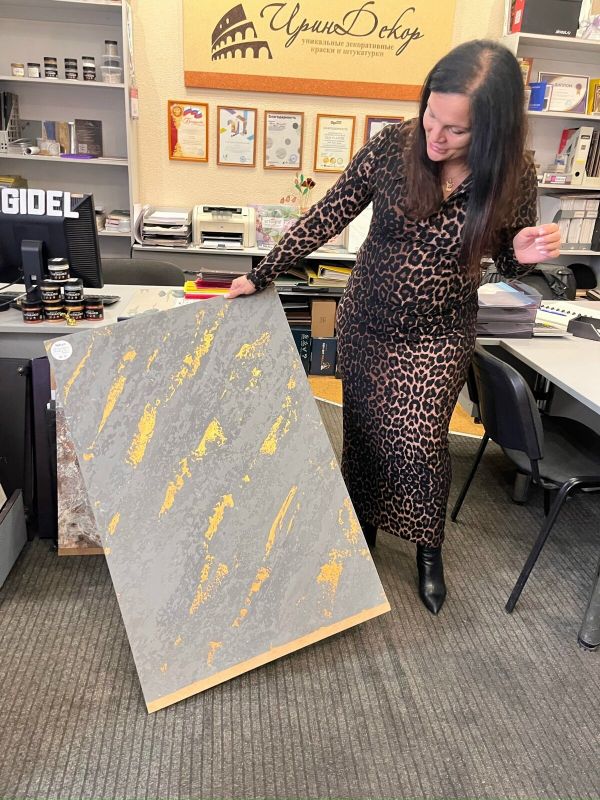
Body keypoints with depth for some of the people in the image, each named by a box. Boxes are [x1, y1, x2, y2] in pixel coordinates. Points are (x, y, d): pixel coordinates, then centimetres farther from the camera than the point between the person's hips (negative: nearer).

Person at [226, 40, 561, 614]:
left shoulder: (513, 175, -14)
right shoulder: (393, 145, -14)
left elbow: (508, 261, 2)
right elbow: (328, 217, -6)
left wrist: (526, 254, -23)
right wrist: (262, 274, -5)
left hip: (437, 336, -1)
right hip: (365, 322, 2)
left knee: (416, 440, -8)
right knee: (364, 432, 13)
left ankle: (428, 549, 22)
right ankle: (363, 528, 39)